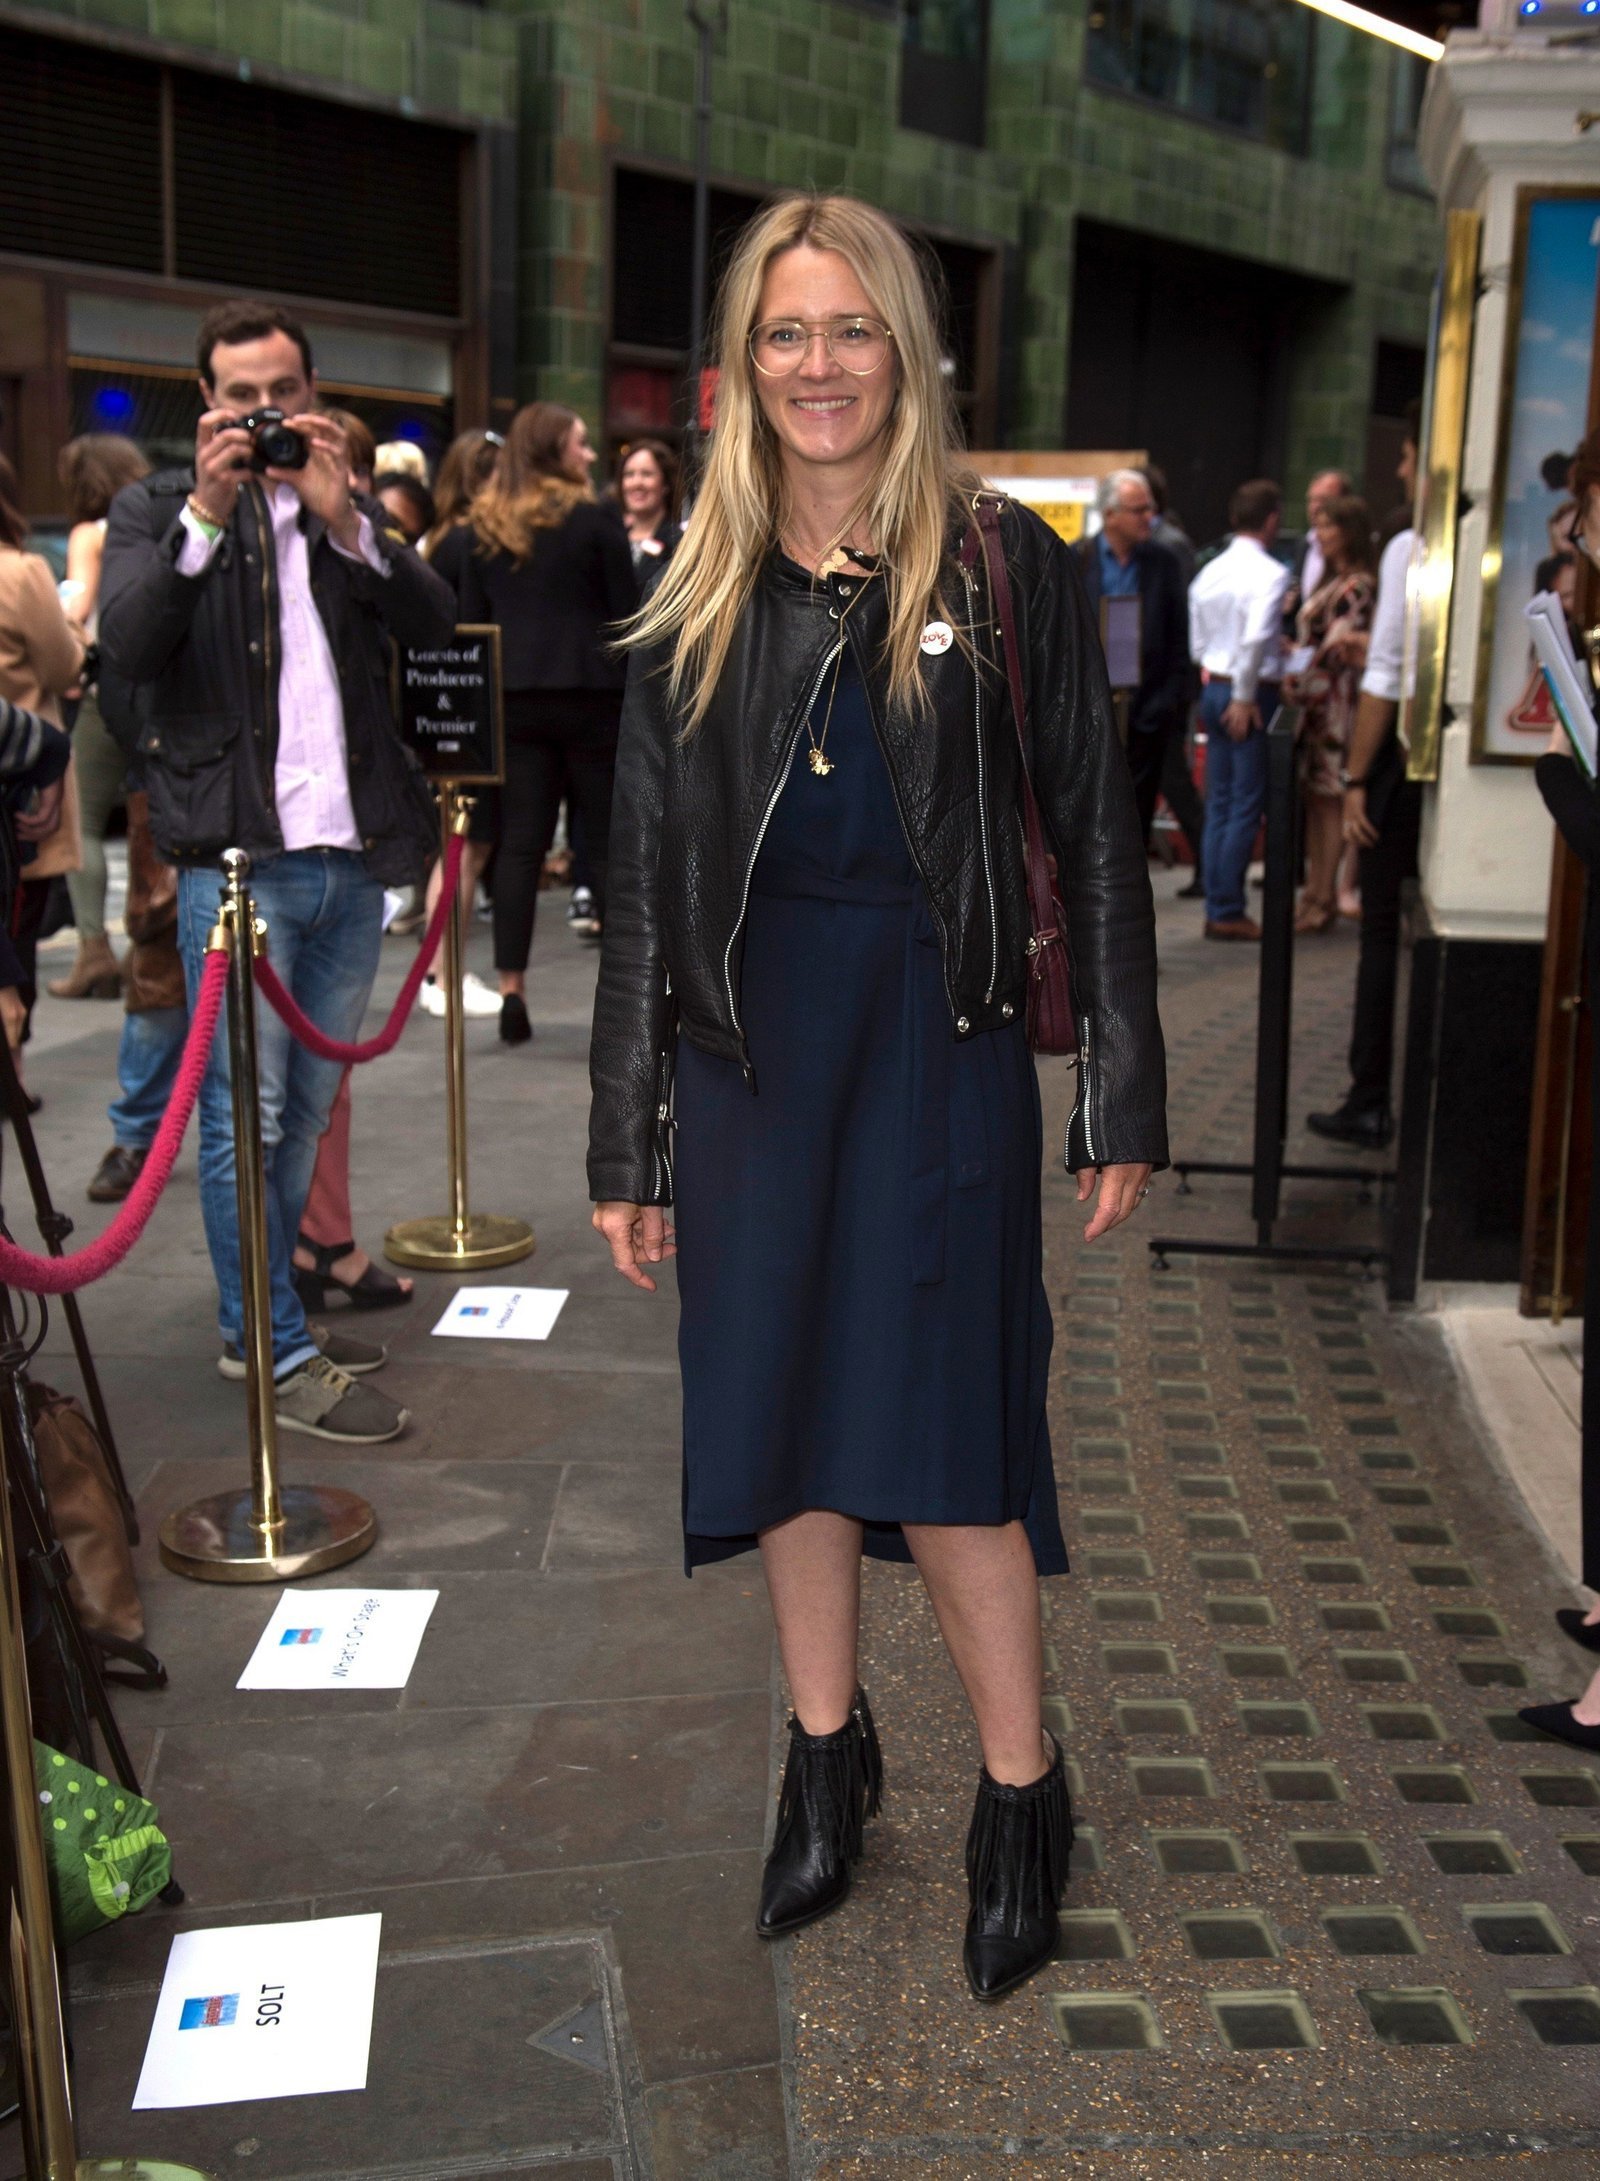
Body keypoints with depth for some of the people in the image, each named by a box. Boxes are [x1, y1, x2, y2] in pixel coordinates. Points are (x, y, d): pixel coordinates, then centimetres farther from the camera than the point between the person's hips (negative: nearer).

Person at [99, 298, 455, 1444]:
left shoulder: (354, 510, 15)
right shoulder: (157, 509, 5)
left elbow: (436, 622, -1)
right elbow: (128, 643, -11)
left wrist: (343, 518, -13)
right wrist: (206, 512, -17)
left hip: (353, 856, 4)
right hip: (237, 855, -4)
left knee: (308, 1109, 12)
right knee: (243, 1116, -4)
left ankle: (262, 1314, 26)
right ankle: (281, 1356, 5)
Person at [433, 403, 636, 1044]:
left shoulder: (482, 526, 8)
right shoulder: (595, 517, -4)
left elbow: (470, 614, 9)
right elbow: (626, 613, -3)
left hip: (512, 694, 4)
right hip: (589, 689, -4)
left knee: (519, 841, 4)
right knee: (609, 840, 3)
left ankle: (511, 991, 1)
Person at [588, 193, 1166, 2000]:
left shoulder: (1005, 565, -2)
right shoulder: (698, 598, 6)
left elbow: (1096, 837, -1)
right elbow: (644, 882, 7)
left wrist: (1126, 1092, -4)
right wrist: (623, 1138, 5)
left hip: (939, 1035, -3)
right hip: (749, 1042, 4)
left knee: (937, 1422, -2)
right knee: (783, 1398, 11)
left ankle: (1020, 1792, 19)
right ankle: (828, 1750, 31)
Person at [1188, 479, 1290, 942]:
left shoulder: (1208, 573, 10)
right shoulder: (1271, 573, -12)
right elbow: (1256, 639, -23)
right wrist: (1245, 698, -14)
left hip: (1213, 689, 7)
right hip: (1251, 694, -7)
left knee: (1219, 804, 11)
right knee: (1246, 806, -2)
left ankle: (1216, 907, 15)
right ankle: (1228, 911, -1)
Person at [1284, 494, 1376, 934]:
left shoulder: (1357, 586, -11)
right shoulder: (1331, 582, 18)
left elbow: (1335, 650, -16)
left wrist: (1299, 682, -11)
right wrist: (1295, 673, 6)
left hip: (1336, 700, -9)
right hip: (1316, 703, 9)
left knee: (1328, 800, -6)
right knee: (1314, 799, 10)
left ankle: (1323, 902, -3)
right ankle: (1315, 892, 16)